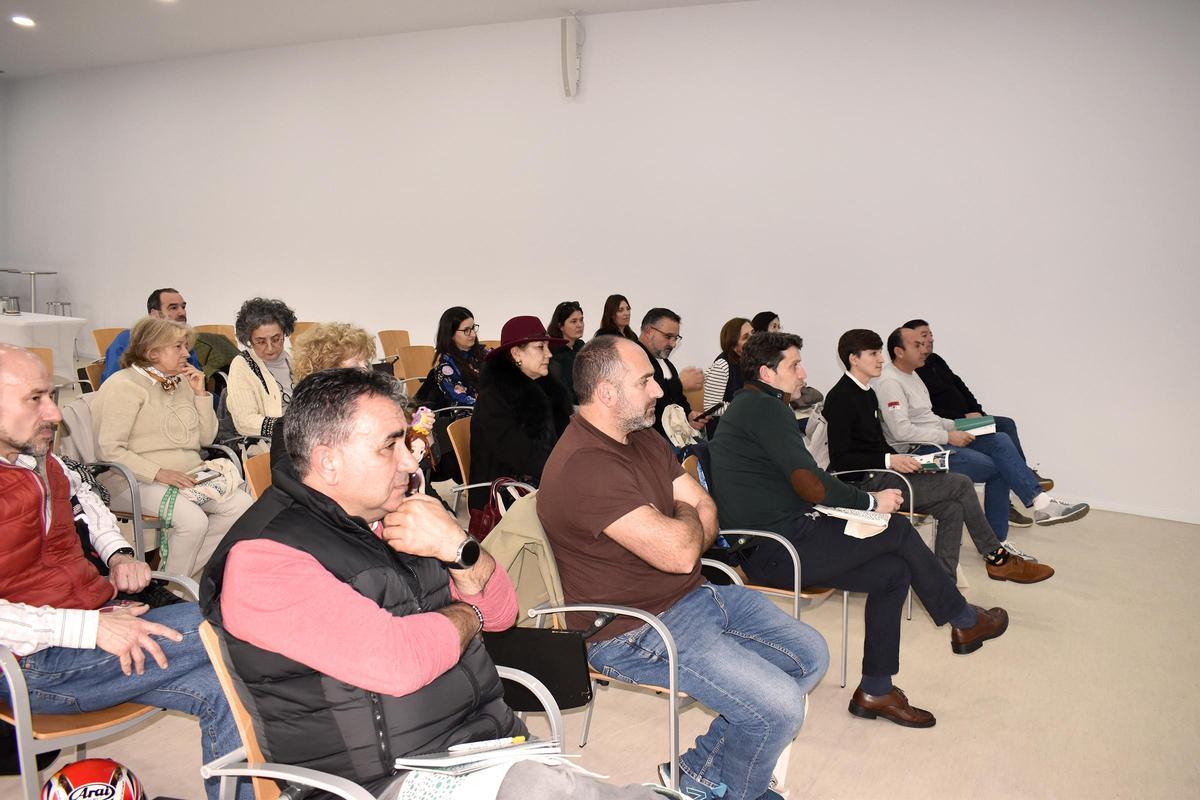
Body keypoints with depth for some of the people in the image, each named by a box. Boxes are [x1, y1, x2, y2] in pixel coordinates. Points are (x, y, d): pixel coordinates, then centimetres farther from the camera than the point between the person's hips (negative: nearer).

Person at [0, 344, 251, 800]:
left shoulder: (38, 458, 12)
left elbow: (81, 498, 34)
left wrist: (118, 553, 14)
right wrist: (90, 627, -28)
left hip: (104, 618, 8)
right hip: (38, 663, -8)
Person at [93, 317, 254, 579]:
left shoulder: (182, 383, 17)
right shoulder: (123, 386, -6)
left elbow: (206, 438, 16)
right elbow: (111, 450, -15)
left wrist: (200, 393, 5)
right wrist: (160, 473, -23)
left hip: (189, 475, 8)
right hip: (138, 482, -7)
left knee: (242, 504, -15)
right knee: (193, 519, -31)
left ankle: (184, 572, -5)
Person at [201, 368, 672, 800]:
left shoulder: (393, 519, 11)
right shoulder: (263, 557, -13)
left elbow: (501, 613, 13)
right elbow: (395, 662, -25)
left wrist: (458, 547, -7)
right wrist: (467, 614, -5)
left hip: (494, 741, 7)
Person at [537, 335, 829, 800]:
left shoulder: (645, 439, 8)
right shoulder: (583, 465, -25)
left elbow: (707, 512, 9)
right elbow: (678, 552, -27)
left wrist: (680, 535, -12)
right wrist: (686, 515, -5)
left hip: (694, 594, 10)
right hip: (634, 631, -10)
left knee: (810, 656, 11)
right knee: (780, 707, -18)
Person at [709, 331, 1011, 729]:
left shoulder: (747, 406, 19)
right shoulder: (764, 407, -13)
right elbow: (811, 485, -20)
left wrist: (857, 502, 8)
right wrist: (870, 502, -6)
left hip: (764, 549, 10)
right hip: (776, 550, -10)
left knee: (893, 570, 7)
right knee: (896, 529, -4)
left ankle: (876, 691, 14)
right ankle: (964, 620, 17)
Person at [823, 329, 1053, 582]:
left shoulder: (867, 393, 18)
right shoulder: (840, 398, -12)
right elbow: (840, 459, -16)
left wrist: (902, 461, 3)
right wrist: (889, 461, -19)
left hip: (882, 475, 9)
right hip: (868, 482, -9)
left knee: (952, 507, -10)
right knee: (961, 484, -10)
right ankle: (997, 558, 8)